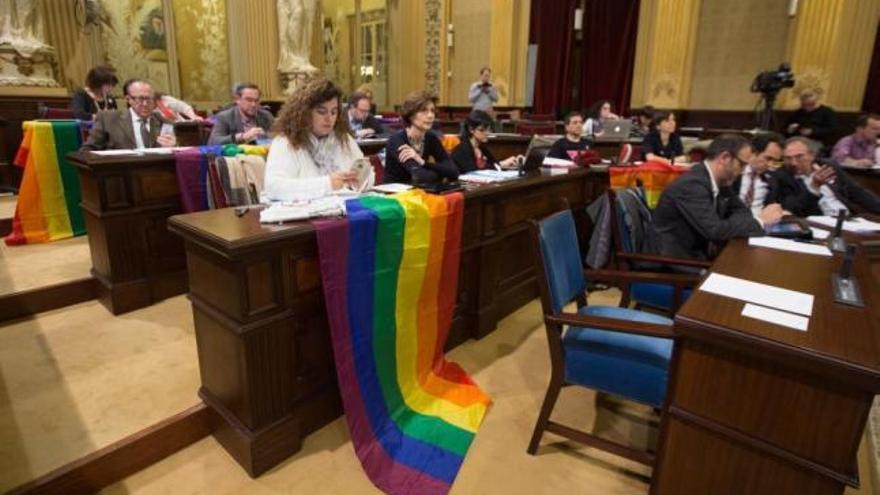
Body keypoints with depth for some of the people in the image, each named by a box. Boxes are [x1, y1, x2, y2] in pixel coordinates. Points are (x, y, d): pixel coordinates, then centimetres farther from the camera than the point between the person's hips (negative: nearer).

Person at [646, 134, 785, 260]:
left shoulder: (720, 181, 4)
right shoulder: (692, 184, -23)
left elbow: (740, 210, 17)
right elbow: (714, 230, -27)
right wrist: (760, 221, -15)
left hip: (700, 252, 8)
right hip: (674, 259, -8)